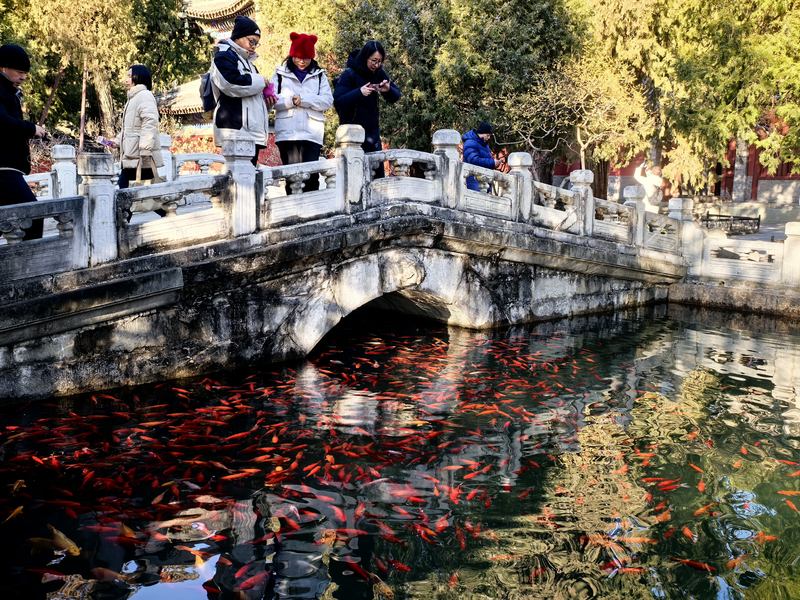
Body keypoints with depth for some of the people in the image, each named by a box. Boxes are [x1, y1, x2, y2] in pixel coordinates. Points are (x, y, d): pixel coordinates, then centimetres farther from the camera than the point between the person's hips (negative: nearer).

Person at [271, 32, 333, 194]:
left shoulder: (319, 75, 13)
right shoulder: (280, 74, 11)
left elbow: (327, 101, 0)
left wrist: (302, 99, -10)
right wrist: (291, 100, -15)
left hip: (312, 133, 0)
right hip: (287, 133, 0)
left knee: (311, 175, -6)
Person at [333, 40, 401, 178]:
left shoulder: (379, 73, 5)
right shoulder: (349, 74, -10)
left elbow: (396, 96, 8)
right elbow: (338, 101, -16)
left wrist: (388, 90, -15)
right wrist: (359, 92, -29)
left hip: (373, 131, 5)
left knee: (378, 173, 7)